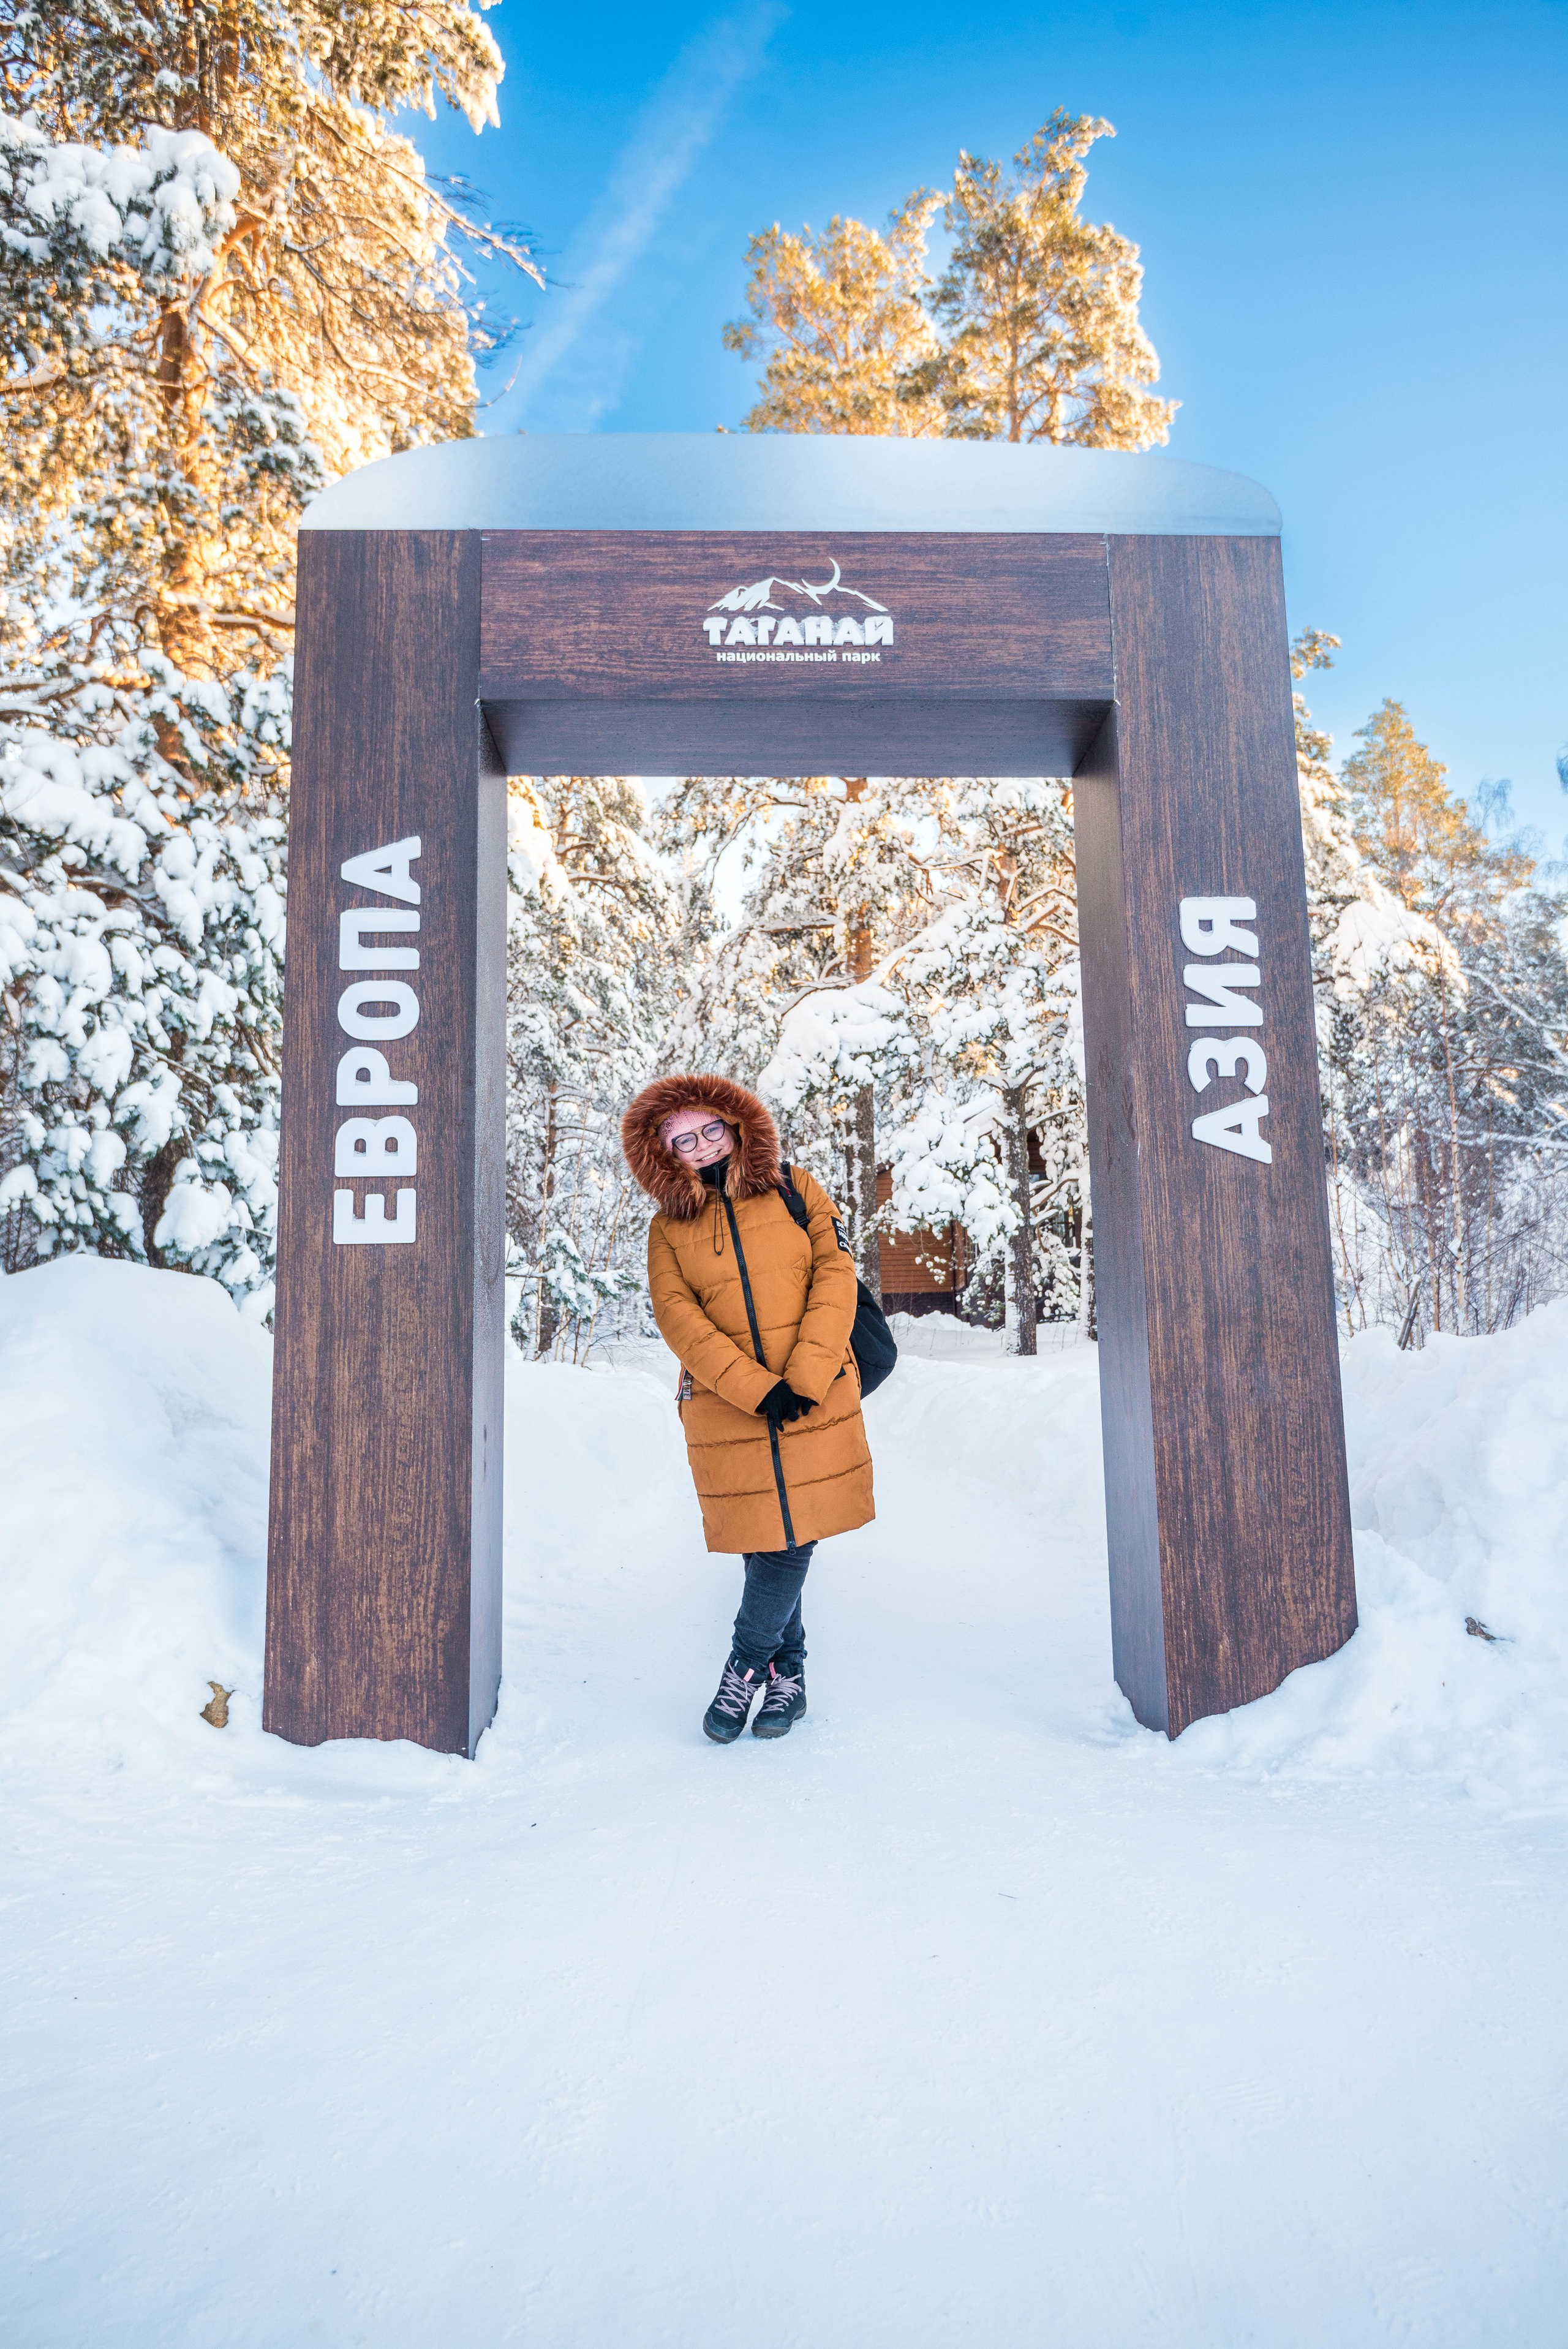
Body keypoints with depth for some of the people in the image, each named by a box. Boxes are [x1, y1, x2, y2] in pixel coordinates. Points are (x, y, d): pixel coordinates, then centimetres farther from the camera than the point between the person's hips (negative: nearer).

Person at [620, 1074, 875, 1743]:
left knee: (792, 1538, -4)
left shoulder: (795, 1190, 7)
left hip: (816, 1399, 0)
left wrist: (804, 1377, -12)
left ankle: (746, 1666, 15)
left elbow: (835, 1275, -1)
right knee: (770, 1541, 4)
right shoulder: (668, 1229, 7)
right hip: (726, 1409, 0)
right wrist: (758, 1389, -16)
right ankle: (787, 1672, 24)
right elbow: (678, 1317, -5)